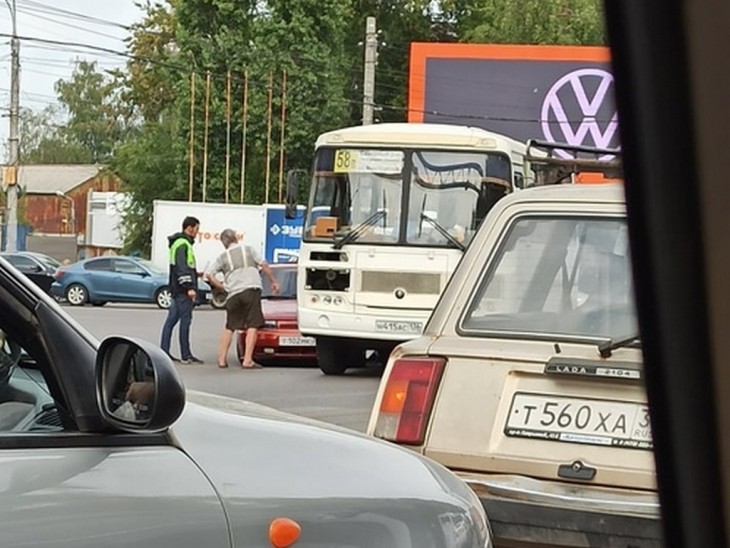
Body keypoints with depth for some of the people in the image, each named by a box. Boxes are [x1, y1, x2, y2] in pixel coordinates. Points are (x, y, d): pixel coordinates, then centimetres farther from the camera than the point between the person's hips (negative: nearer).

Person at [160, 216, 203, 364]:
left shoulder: (181, 243, 20)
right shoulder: (182, 244, -12)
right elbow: (181, 267, -21)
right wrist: (189, 287, -24)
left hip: (178, 289, 11)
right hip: (183, 290, -11)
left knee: (171, 320, 9)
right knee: (185, 320, -8)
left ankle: (164, 351, 10)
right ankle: (186, 355, -7)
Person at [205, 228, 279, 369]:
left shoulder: (222, 257, 14)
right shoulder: (249, 249, 13)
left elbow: (208, 274, 4)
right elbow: (264, 265, 4)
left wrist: (221, 286, 12)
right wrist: (273, 282, 12)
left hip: (233, 294, 2)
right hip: (251, 289, -2)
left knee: (229, 327, 15)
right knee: (253, 326, -4)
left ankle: (222, 359, 13)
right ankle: (247, 360, -13)